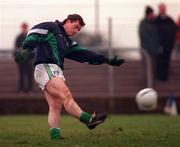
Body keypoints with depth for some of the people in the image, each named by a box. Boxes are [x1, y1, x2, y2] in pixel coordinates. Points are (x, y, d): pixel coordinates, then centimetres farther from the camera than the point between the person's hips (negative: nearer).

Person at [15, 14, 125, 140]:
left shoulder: (67, 42, 27)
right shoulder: (51, 28, 6)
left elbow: (84, 54, 24)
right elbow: (34, 34, -8)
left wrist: (107, 60, 19)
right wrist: (27, 49, -27)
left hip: (55, 71, 9)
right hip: (45, 68, -9)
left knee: (56, 106, -1)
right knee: (66, 96, -18)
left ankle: (55, 136, -7)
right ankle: (88, 119, -28)